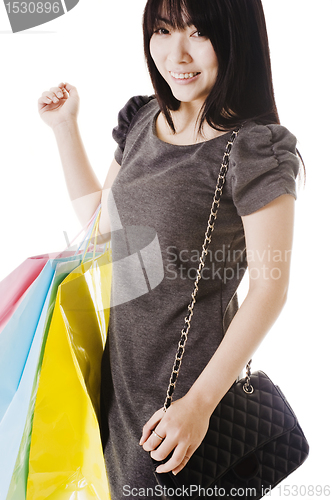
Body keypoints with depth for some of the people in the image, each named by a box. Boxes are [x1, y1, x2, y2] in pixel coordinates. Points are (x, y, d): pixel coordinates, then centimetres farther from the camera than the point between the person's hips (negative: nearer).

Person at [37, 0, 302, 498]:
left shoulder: (256, 149, -20)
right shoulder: (142, 119, 0)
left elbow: (269, 288, -19)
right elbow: (100, 222, 10)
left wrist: (199, 403, -19)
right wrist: (65, 126, 6)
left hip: (190, 370, -6)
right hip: (122, 356, 6)